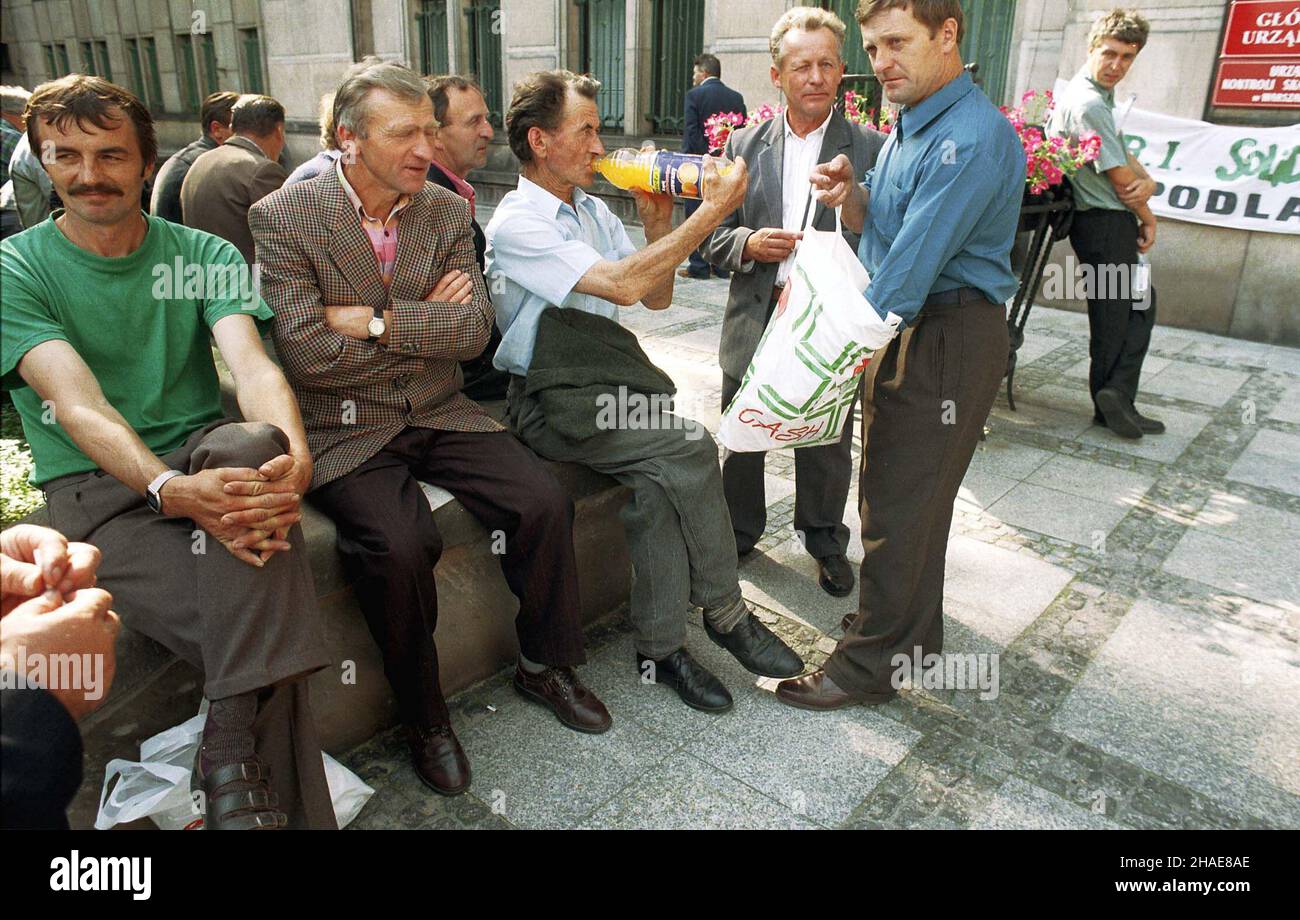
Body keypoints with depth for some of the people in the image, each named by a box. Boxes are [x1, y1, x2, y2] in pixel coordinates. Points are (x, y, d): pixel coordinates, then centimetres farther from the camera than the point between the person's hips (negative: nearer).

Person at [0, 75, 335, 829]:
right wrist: (172, 490, -34)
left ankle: (238, 763, -31)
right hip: (97, 490, -2)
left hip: (206, 459, 2)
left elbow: (252, 365, -10)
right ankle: (295, 803, -10)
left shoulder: (205, 255, 8)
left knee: (248, 444, -37)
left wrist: (291, 453, -33)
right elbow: (79, 405, -14)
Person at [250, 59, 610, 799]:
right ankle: (424, 715, -1)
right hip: (346, 429, -4)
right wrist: (426, 326, -9)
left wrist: (377, 321, -15)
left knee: (545, 501, -15)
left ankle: (546, 666, 11)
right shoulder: (283, 218, -6)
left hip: (439, 412, 4)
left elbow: (476, 330, -4)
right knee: (400, 545, -29)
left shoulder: (448, 211, 5)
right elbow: (307, 354, -15)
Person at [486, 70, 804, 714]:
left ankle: (660, 648, -10)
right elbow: (623, 285, -22)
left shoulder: (592, 210, 15)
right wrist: (713, 209, -18)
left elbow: (657, 297, 19)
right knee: (690, 448, -24)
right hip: (554, 401, -6)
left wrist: (657, 224, 2)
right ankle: (727, 615, -4)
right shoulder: (516, 225, -10)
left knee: (660, 476, -23)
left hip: (610, 382, 6)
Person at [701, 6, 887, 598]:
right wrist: (748, 244, -14)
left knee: (826, 443, 13)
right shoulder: (745, 145, 5)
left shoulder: (870, 149, -2)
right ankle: (738, 531, 36)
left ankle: (825, 540, 36)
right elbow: (714, 235, 7)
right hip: (754, 324, 2)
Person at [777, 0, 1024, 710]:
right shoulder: (909, 125, 13)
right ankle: (911, 628, 36)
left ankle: (870, 664, 12)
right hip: (899, 330, 10)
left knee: (899, 504, -2)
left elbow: (912, 263, -25)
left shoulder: (971, 138, -19)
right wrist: (850, 197, -5)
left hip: (947, 341, -10)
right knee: (893, 487, 18)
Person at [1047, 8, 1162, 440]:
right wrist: (1147, 218, -2)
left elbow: (1125, 157, 13)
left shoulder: (1100, 98, 17)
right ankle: (1111, 403, 9)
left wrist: (1147, 181, -9)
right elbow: (1119, 176, -16)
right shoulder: (1087, 103, -17)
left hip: (1112, 223, 10)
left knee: (1139, 305, 12)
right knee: (1114, 316, -1)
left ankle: (1116, 402, 13)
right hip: (1105, 223, -10)